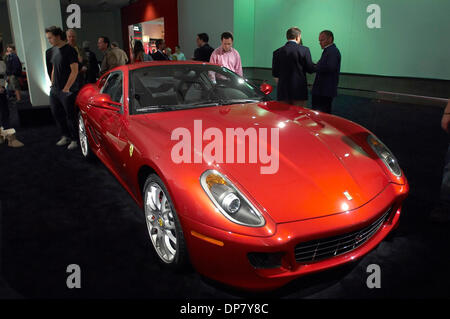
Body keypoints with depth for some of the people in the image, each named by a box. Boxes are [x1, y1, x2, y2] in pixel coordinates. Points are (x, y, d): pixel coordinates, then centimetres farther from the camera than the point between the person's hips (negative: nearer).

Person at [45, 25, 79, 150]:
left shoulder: (70, 50, -12)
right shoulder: (55, 50, 13)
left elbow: (74, 71, -16)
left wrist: (66, 88, -16)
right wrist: (52, 84, 15)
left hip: (67, 91, -8)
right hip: (54, 90, 8)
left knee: (70, 116, -2)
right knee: (56, 113, 13)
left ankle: (74, 139, 10)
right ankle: (65, 136, 28)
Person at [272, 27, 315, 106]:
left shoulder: (277, 52, 3)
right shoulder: (304, 49, -5)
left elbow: (275, 74, 6)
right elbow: (310, 69, -2)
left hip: (283, 91, 3)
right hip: (299, 90, -2)